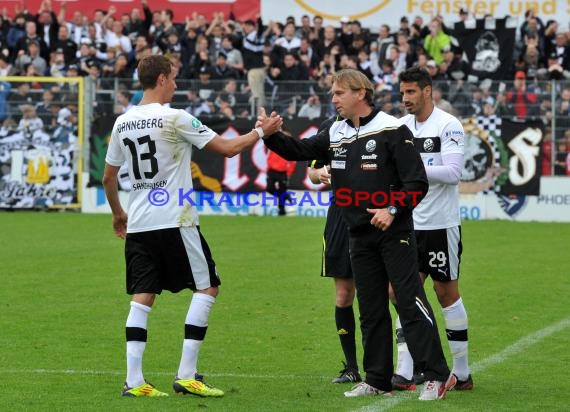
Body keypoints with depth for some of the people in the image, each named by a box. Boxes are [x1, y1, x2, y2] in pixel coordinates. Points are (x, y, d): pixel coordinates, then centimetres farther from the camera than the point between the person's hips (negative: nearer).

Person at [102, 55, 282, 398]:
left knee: (142, 298, 6)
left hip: (137, 226, 6)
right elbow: (227, 148, -7)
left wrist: (117, 213, 32)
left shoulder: (122, 123, 8)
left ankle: (134, 380, -3)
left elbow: (108, 177, 17)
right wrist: (261, 131, 8)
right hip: (174, 222, -6)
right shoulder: (176, 119, -10)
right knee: (207, 288, 5)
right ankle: (187, 375, -1)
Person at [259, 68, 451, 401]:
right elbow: (299, 150, 14)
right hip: (360, 236, 7)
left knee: (411, 302, -9)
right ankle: (378, 381, 16)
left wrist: (393, 210, -23)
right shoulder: (335, 134, 9)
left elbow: (417, 182, -12)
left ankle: (437, 376, -7)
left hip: (394, 233, -7)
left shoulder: (392, 130, -10)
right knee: (371, 310, 10)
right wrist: (271, 136, -4)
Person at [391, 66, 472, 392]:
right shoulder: (402, 126, 9)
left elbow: (453, 172, -19)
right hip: (410, 225, 6)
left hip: (441, 225, -6)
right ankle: (405, 373, 1)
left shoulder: (448, 126, -10)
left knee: (447, 292, 1)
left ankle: (462, 374, 10)